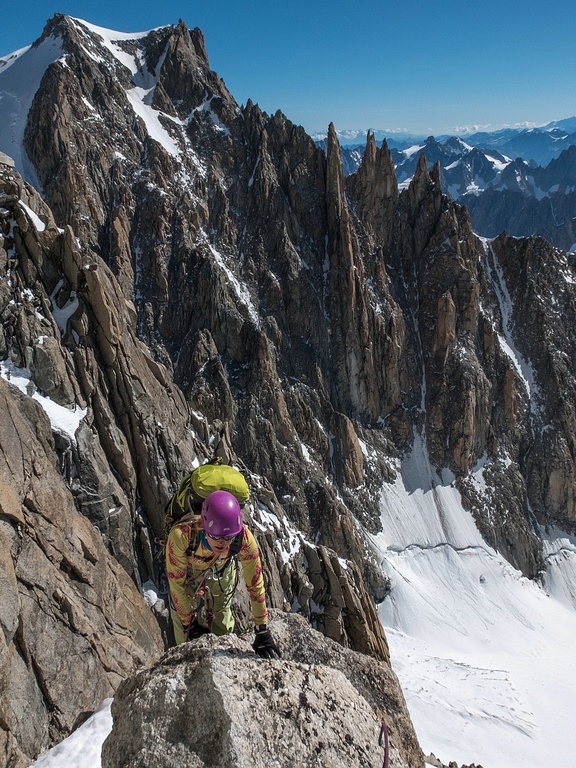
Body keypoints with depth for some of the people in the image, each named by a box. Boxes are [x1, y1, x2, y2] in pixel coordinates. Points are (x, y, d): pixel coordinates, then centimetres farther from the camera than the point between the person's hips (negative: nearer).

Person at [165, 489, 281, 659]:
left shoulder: (244, 538, -39)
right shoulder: (180, 535, -44)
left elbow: (255, 584, -27)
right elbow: (177, 583, -29)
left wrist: (262, 631, -20)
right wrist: (189, 623, -21)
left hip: (222, 571, 1)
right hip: (188, 571, -1)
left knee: (222, 631, 11)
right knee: (187, 636, 4)